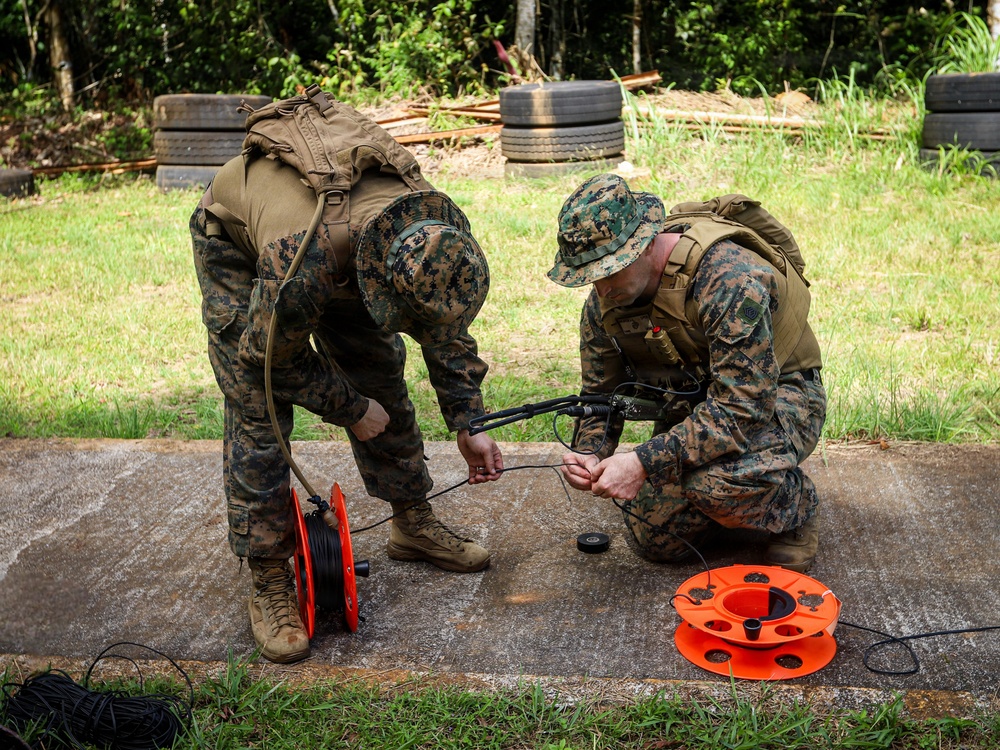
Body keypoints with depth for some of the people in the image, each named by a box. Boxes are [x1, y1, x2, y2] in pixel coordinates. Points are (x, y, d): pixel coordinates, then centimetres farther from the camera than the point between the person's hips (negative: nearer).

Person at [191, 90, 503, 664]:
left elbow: (446, 330, -10)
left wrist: (468, 425, -10)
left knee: (383, 379, 5)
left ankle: (413, 524, 23)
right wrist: (351, 410, -15)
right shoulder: (301, 263, -48)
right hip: (236, 244, -5)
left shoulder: (432, 232, -30)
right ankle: (270, 583, -3)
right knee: (259, 412, -12)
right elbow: (273, 357, -26)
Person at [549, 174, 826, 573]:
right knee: (655, 539, -5)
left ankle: (795, 505, -3)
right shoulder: (603, 302, -10)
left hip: (775, 395, -6)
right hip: (689, 403, 7)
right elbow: (601, 394, 3)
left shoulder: (728, 279, -34)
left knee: (716, 480, -36)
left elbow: (744, 407, -37)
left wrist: (644, 462, -42)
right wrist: (588, 453, -20)